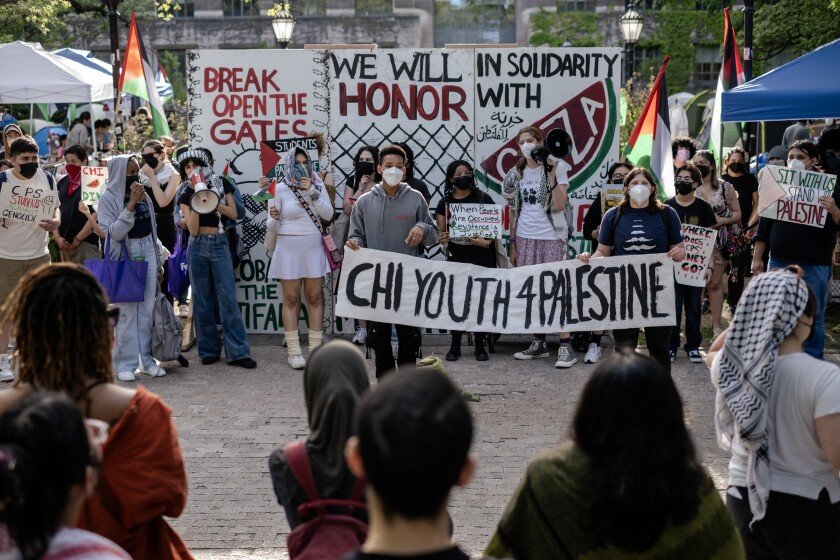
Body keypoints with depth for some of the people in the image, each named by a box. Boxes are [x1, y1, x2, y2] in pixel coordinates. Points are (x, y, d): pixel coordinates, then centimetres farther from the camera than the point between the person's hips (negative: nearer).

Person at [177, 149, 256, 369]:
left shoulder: (221, 183, 6)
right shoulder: (186, 194, 6)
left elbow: (233, 213, -1)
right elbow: (193, 229, -4)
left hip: (220, 245, -1)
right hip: (197, 246, 1)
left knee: (228, 299, -6)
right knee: (201, 300, 3)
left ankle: (238, 353, -6)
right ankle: (209, 350, 12)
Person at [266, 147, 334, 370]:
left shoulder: (317, 185, 4)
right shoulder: (280, 189, -3)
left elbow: (328, 214, -5)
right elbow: (272, 225, -1)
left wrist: (312, 192, -14)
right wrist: (274, 217, -24)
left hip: (314, 249, 2)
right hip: (289, 249, -2)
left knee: (315, 297, 3)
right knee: (291, 299, 0)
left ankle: (316, 348, 8)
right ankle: (294, 351, 2)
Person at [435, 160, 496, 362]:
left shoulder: (483, 199, 2)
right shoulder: (445, 203, 7)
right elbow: (441, 233, 12)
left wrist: (486, 241, -15)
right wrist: (443, 240, -10)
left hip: (481, 257, -1)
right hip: (456, 258, 1)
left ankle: (480, 345, 8)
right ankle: (455, 345, 8)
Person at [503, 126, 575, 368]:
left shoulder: (555, 168, -1)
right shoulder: (516, 173, 11)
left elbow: (559, 206, -12)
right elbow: (514, 211, 14)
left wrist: (552, 176, -17)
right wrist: (513, 243, 11)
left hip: (552, 237, -4)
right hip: (525, 238, 4)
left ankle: (566, 346, -8)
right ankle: (539, 342, 13)